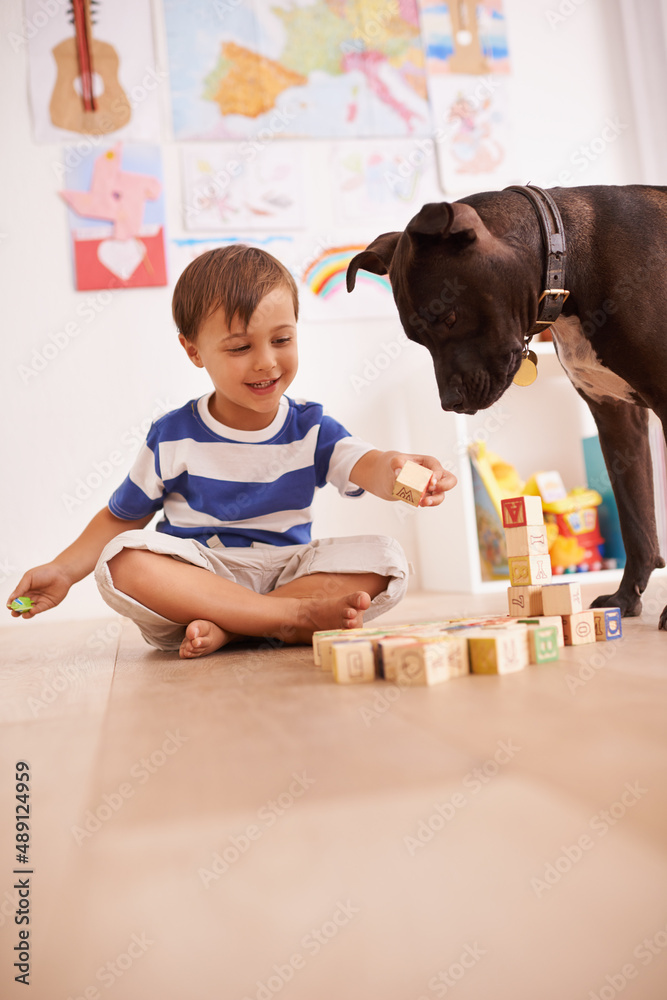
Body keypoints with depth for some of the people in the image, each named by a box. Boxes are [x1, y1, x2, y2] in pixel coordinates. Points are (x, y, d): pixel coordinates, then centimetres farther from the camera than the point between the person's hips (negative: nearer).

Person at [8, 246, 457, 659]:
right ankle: (295, 617, -30)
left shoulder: (311, 429, -1)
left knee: (385, 558, -22)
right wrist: (63, 571, -3)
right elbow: (121, 518, 10)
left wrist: (401, 470, -45)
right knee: (123, 562, -31)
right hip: (192, 576, -1)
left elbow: (367, 464, -20)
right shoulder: (173, 437, -2)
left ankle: (223, 627, -27)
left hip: (287, 570, 1)